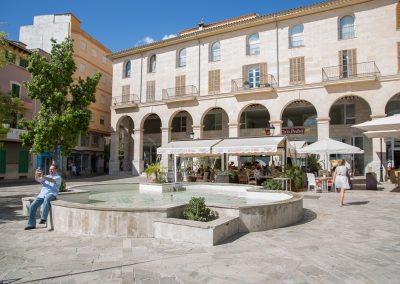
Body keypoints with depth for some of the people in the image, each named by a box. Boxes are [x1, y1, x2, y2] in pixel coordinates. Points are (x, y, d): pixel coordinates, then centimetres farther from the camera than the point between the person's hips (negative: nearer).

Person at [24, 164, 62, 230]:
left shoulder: (58, 177, 8)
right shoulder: (47, 176, 25)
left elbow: (52, 180, -15)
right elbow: (38, 180, 8)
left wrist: (42, 176, -27)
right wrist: (36, 175, -16)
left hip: (51, 194, -6)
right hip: (42, 194, 6)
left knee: (46, 198, -40)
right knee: (32, 206, -11)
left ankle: (43, 218, -39)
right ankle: (31, 224, 1)